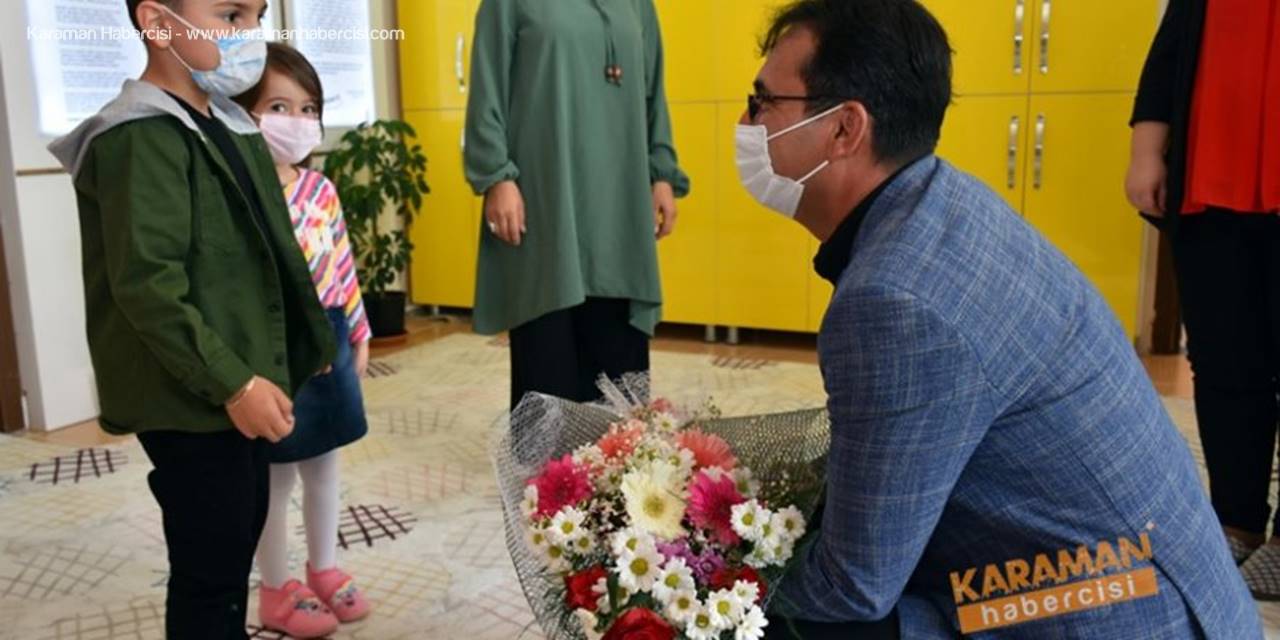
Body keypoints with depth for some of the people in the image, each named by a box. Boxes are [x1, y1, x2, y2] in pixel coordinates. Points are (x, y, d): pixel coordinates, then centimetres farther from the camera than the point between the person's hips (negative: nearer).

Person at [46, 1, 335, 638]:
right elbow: (147, 285, -24)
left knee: (239, 538, 21)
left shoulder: (227, 125, 10)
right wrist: (231, 382, -24)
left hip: (239, 385, 9)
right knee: (209, 569, 3)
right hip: (192, 399, -9)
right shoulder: (141, 139, -18)